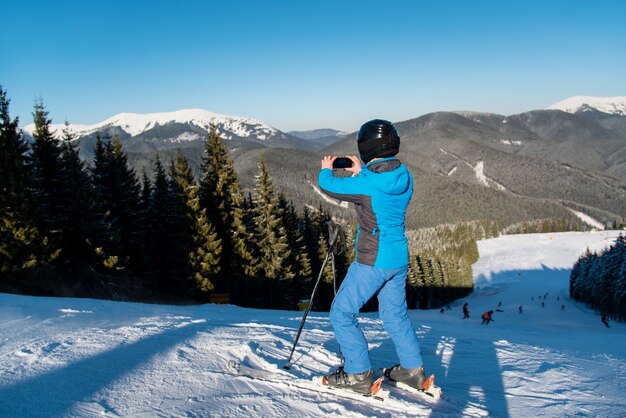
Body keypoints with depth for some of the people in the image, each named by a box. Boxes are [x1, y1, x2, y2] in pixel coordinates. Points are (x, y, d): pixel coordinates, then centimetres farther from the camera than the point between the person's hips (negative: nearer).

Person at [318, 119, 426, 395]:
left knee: (341, 314, 6)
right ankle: (413, 369, 32)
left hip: (372, 261, -8)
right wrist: (361, 172, 24)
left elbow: (329, 187, -6)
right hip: (399, 258, 8)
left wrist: (326, 170, 15)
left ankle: (358, 375, 11)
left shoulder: (367, 182, -22)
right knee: (395, 314, 23)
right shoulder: (404, 177, -1)